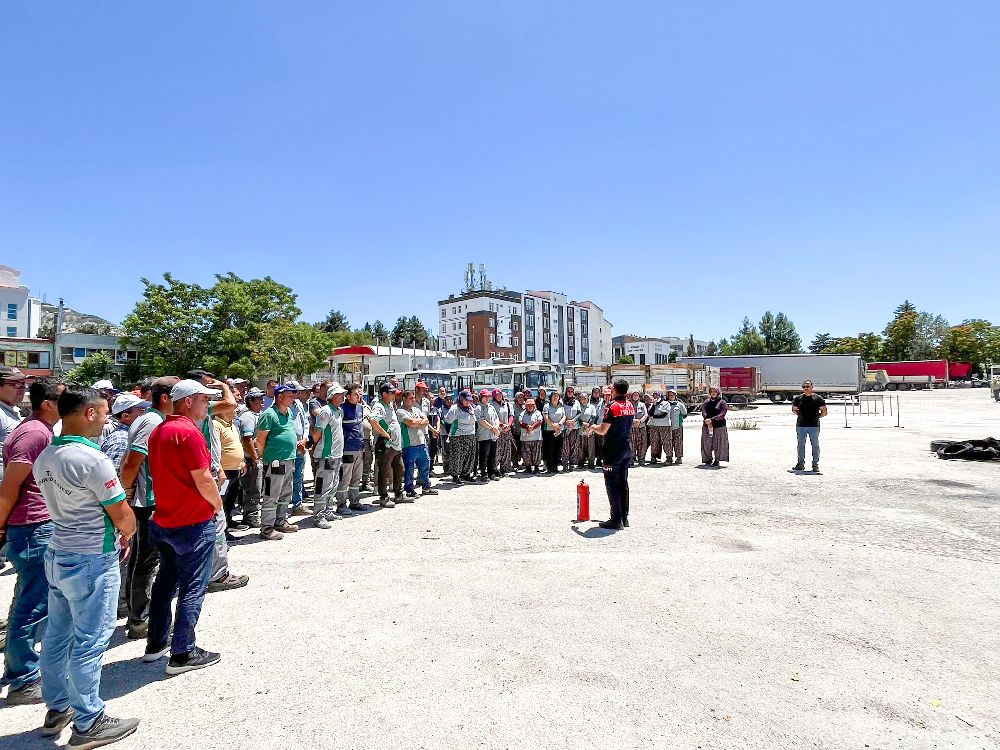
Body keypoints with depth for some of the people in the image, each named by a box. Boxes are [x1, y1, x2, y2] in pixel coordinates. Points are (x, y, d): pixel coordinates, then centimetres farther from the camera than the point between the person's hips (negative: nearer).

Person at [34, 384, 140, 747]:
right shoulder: (93, 459, -24)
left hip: (57, 553, 9)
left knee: (57, 634, 19)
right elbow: (124, 517, -18)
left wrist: (115, 535, 11)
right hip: (93, 562, -9)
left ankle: (57, 708, 34)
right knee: (89, 643, 3)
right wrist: (125, 536, 5)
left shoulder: (45, 458, 3)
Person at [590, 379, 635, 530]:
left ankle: (616, 519, -3)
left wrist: (591, 427, 3)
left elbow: (603, 430, -17)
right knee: (623, 482, 14)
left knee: (612, 483, -2)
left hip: (613, 450, -7)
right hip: (627, 448, 7)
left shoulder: (612, 406, -16)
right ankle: (624, 517, 19)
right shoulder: (631, 406, 7)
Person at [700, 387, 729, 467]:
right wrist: (707, 420, -20)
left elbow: (722, 414, -10)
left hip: (719, 426, -3)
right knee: (707, 444, 2)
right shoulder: (706, 402, 13)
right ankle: (708, 460, 13)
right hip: (707, 426, 3)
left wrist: (712, 420, -21)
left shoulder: (722, 402, 2)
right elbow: (703, 412, 0)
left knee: (718, 444, -2)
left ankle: (717, 460, 7)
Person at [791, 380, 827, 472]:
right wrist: (800, 415, 6)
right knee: (800, 445, 7)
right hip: (801, 425, 2)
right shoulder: (798, 398, 7)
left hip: (814, 426, -2)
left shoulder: (818, 398, 1)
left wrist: (817, 417, -2)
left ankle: (815, 464, 11)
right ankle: (800, 463, 16)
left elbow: (824, 411, 5)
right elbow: (794, 410, 17)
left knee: (815, 445, 3)